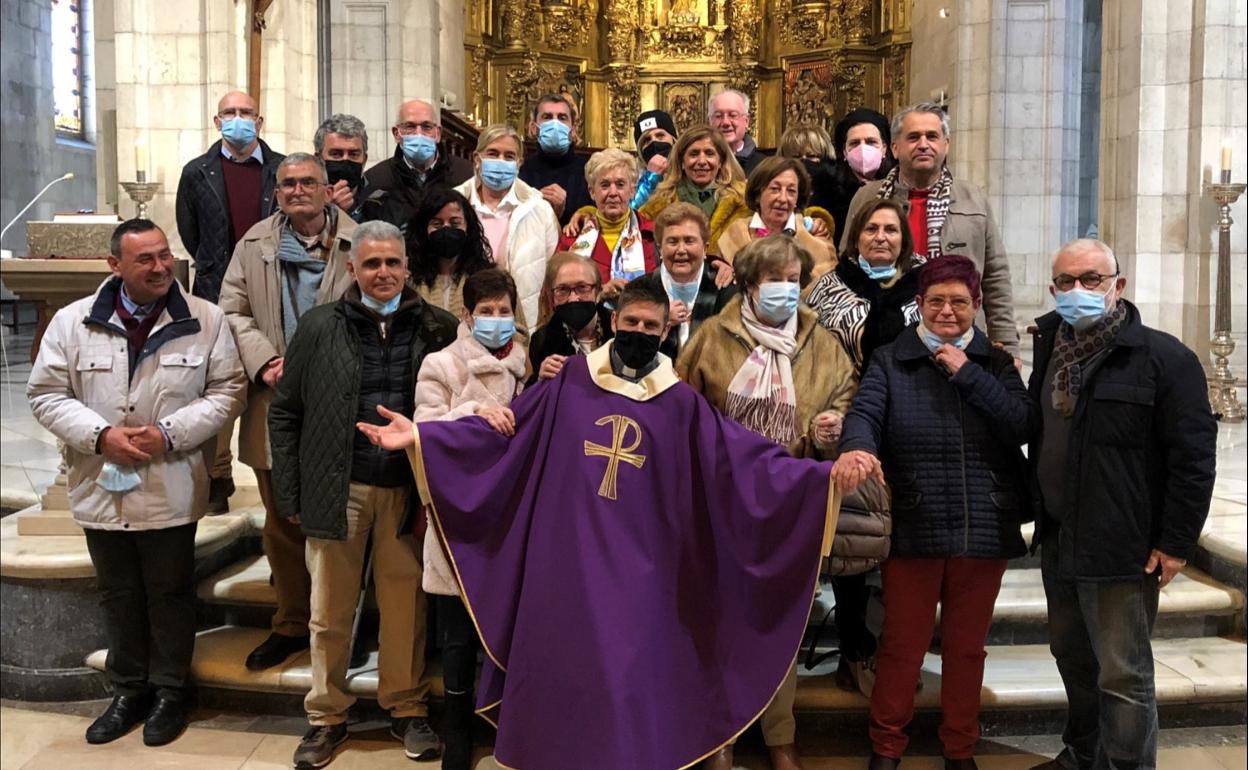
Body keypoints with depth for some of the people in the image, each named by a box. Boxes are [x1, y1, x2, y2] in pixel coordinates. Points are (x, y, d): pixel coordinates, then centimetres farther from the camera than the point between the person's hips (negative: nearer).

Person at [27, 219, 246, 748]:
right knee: (118, 597, 16)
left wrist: (169, 433, -16)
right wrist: (101, 435, -15)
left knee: (170, 595, 11)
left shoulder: (205, 320, -5)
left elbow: (227, 391, -5)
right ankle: (129, 692, 33)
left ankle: (169, 693, 28)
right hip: (101, 489, 2)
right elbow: (46, 393, 0)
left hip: (171, 491, -2)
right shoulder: (72, 321, -1)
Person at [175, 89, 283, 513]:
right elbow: (189, 233, 14)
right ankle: (217, 477, 11)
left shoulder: (282, 170, 3)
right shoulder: (197, 173, 6)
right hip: (217, 294, 1)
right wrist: (216, 269, 12)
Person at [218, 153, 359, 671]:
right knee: (282, 522, 12)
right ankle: (292, 624, 26)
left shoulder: (358, 242, -2)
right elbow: (233, 311, 8)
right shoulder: (254, 244, 11)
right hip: (275, 402, 4)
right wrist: (264, 363, -8)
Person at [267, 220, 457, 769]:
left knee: (405, 607, 10)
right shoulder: (319, 327, 1)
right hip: (336, 490, 1)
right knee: (330, 611, 11)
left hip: (406, 491, 0)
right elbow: (285, 412, 4)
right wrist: (288, 494, 1)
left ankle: (407, 709, 28)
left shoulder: (436, 329, 0)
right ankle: (327, 716, 27)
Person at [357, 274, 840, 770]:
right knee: (560, 666, 8)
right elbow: (500, 430, 3)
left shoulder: (680, 403, 3)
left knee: (628, 674, 1)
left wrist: (824, 475, -15)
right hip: (565, 559, 1)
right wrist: (419, 436, -5)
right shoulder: (572, 380, 4)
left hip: (637, 567, 0)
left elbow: (745, 457, -4)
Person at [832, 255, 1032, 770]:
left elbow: (1022, 427, -7)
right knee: (901, 644, 8)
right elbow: (864, 412, -17)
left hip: (984, 530, 2)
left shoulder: (996, 363, 7)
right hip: (912, 528, -2)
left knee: (967, 645, 15)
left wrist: (968, 373, -12)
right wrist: (856, 448, -39)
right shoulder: (890, 361, 1)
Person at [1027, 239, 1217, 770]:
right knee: (1073, 659, 20)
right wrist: (1039, 517, 14)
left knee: (1122, 676, 0)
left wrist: (1175, 543, -16)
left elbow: (1193, 457, -14)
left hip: (1122, 548, -7)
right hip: (1058, 543, 7)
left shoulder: (1162, 357, -11)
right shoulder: (1051, 353, 10)